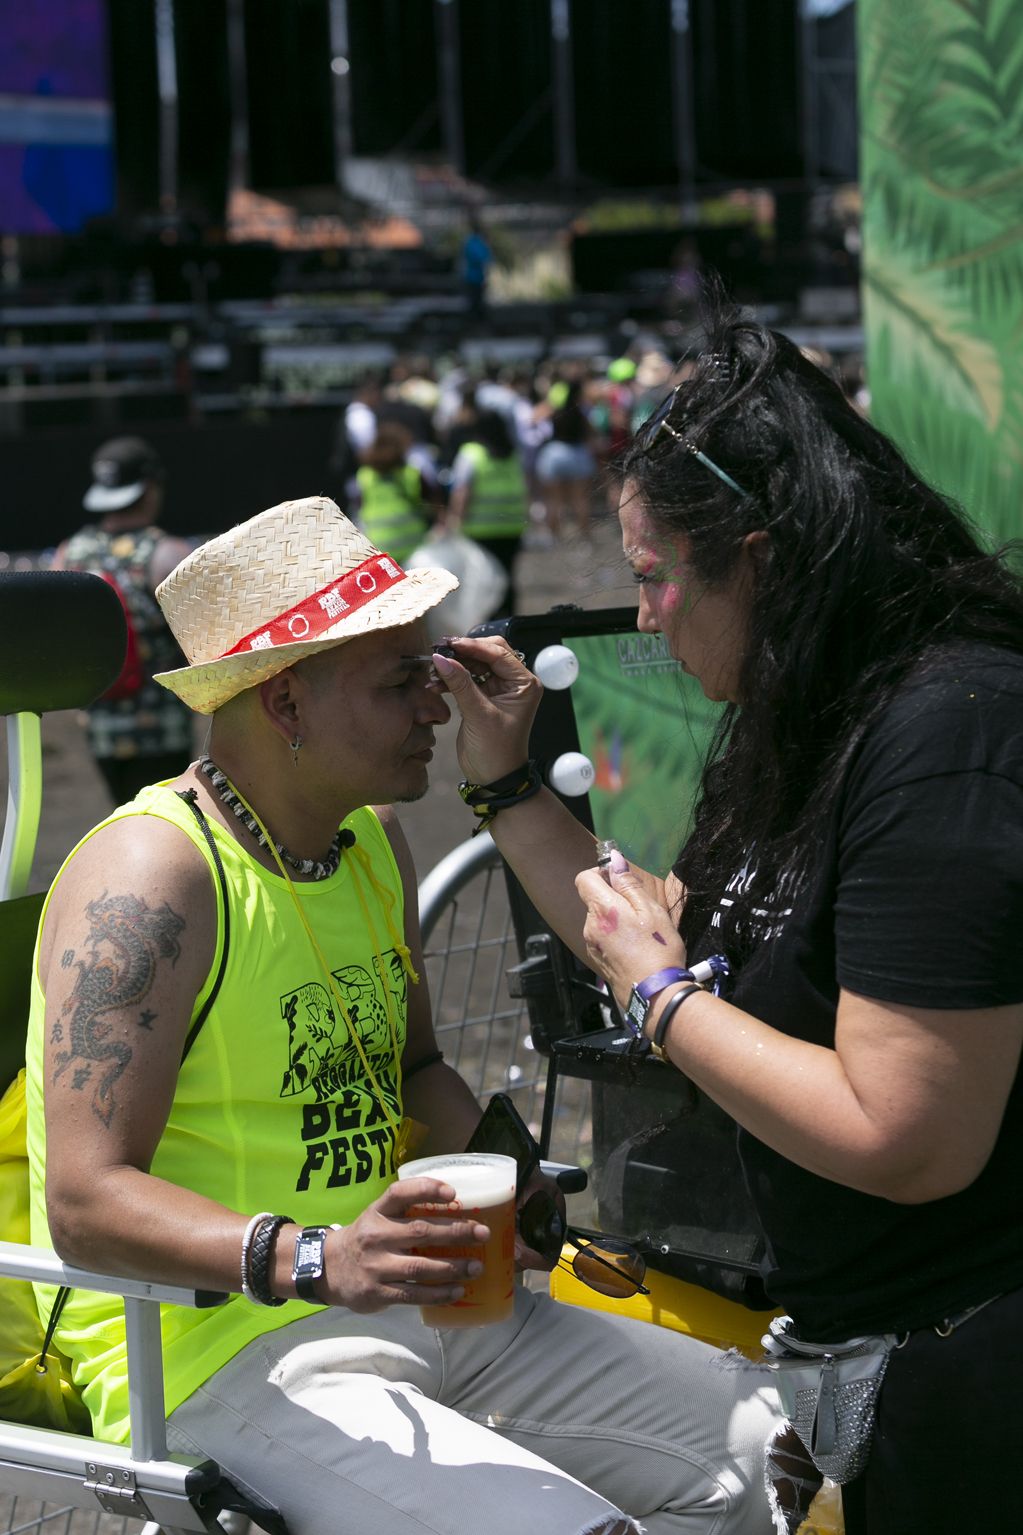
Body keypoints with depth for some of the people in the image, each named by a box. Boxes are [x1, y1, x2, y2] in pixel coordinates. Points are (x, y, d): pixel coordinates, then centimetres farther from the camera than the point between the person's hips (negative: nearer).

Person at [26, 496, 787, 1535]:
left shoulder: (372, 840, 10)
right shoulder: (150, 875, -18)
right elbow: (86, 1201, -24)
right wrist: (319, 1260, -37)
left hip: (409, 1307, 9)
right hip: (223, 1359, -8)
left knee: (766, 1443, 3)